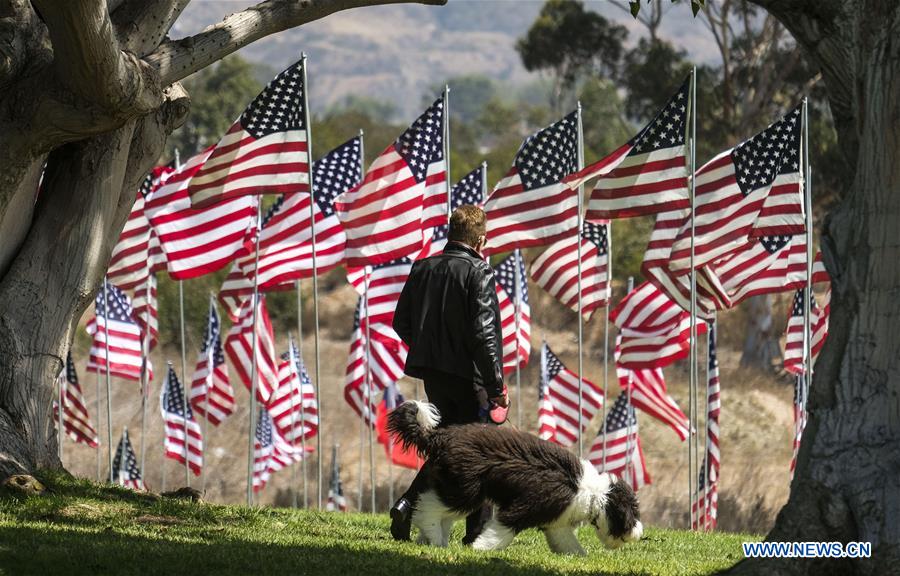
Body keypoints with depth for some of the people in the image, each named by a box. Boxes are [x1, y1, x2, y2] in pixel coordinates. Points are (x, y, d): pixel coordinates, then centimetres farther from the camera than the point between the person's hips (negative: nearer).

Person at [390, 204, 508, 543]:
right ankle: (479, 532, 7)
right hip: (467, 375, -6)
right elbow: (483, 333, -18)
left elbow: (401, 323, 11)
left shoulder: (422, 268, 6)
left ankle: (408, 505, 0)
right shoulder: (479, 273, -12)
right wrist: (497, 386, -14)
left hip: (432, 374, 6)